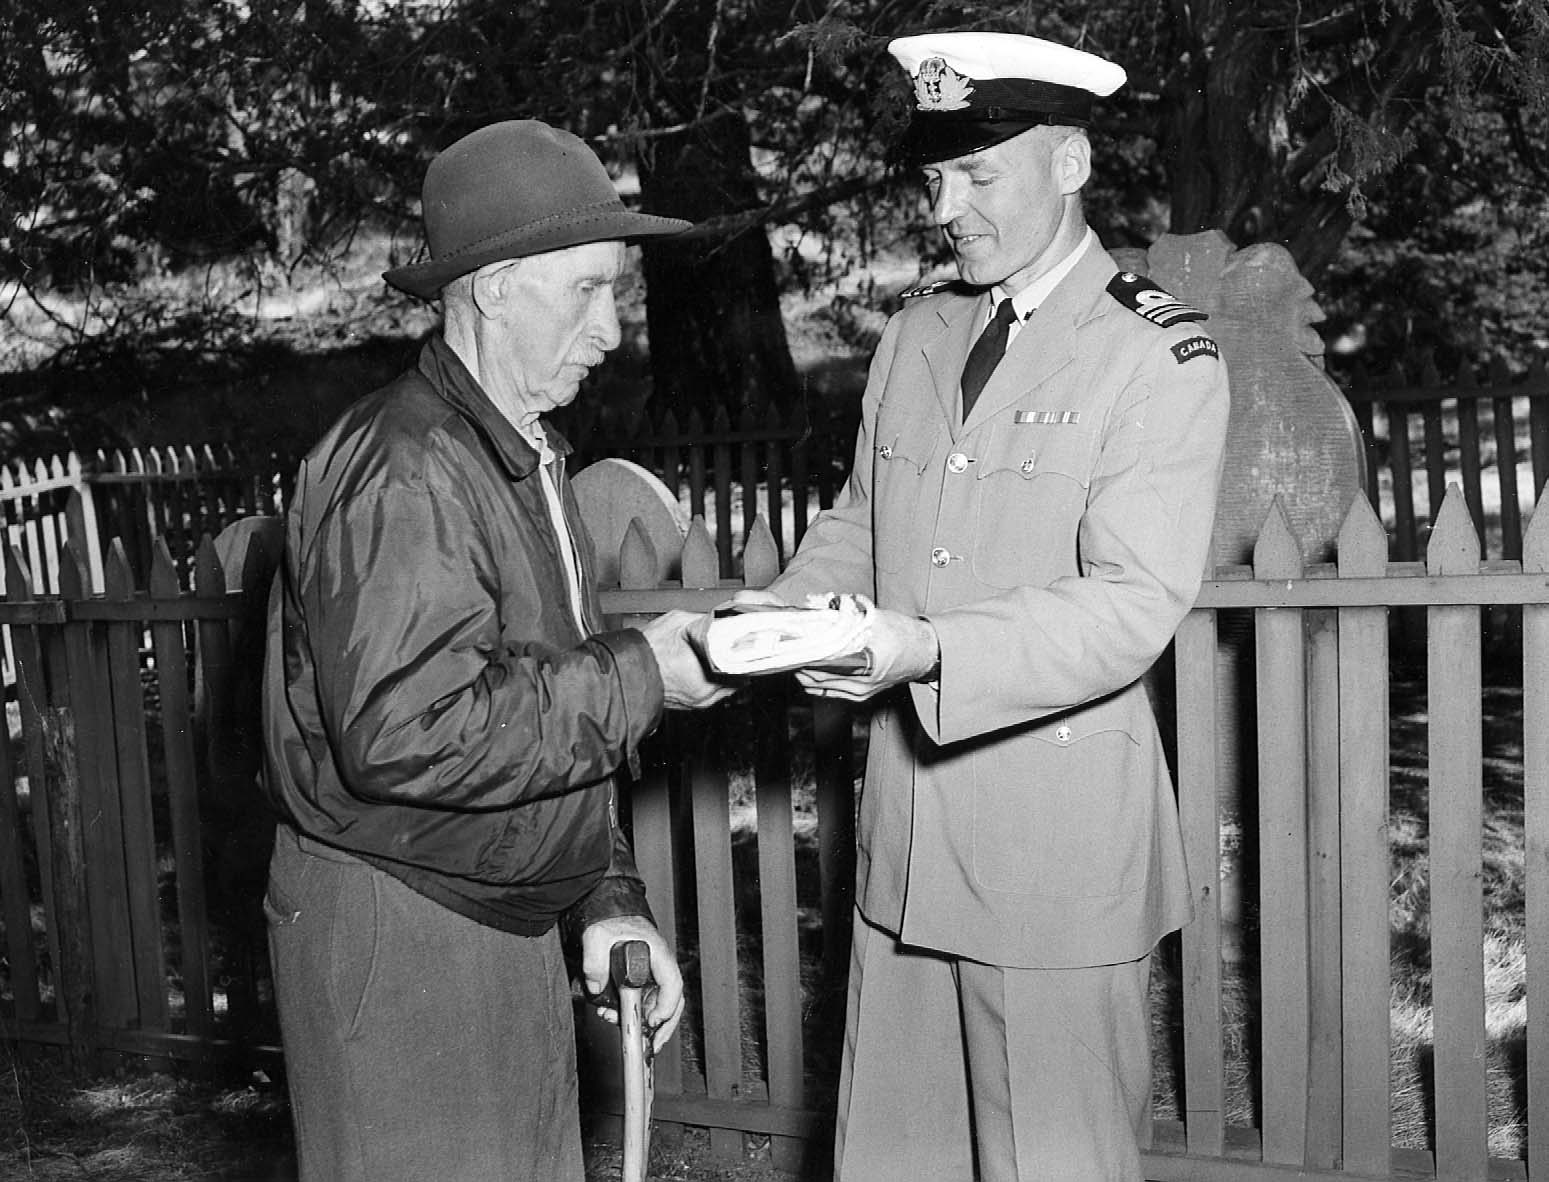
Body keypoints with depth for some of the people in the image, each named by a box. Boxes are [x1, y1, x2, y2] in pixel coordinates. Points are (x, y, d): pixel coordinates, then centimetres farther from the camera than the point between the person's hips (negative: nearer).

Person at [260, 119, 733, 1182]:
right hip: (395, 937, -9)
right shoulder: (401, 473, -20)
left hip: (511, 922, 9)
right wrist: (636, 677, -21)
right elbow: (403, 736, -30)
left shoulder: (532, 457, 12)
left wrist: (609, 900, 10)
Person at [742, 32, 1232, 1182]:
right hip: (906, 828, 6)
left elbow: (1135, 604, -17)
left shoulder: (1161, 356, -9)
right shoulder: (917, 331, 12)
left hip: (1060, 838, -6)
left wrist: (930, 649, -29)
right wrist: (788, 609, -2)